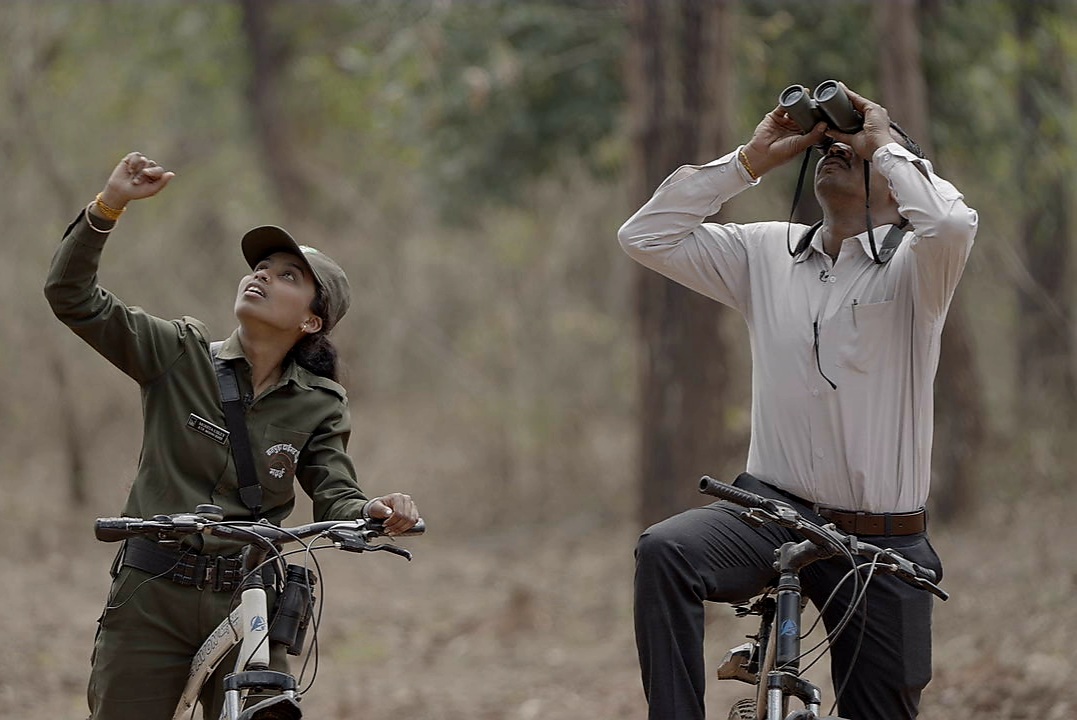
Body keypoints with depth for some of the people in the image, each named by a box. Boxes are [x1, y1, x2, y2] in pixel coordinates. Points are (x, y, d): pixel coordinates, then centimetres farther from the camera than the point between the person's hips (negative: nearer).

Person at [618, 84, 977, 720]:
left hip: (881, 544, -2)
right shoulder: (768, 252, 10)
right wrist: (751, 160, 1)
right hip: (773, 507, 2)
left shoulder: (913, 265, -3)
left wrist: (885, 142, -10)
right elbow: (646, 236, 5)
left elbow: (951, 224, -28)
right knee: (664, 551, -29)